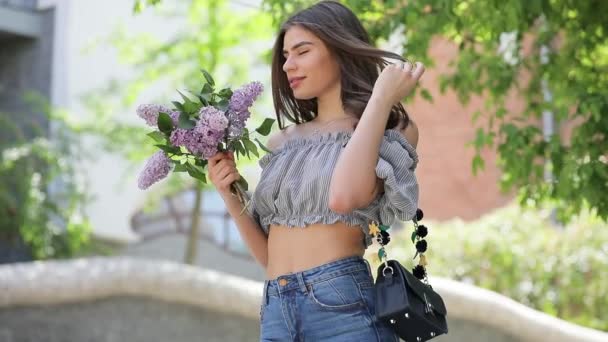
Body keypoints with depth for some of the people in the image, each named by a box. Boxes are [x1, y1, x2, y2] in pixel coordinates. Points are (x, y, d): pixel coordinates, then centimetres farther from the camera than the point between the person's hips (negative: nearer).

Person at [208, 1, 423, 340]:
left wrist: (381, 98, -11)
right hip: (276, 312, 5)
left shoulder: (389, 131, 1)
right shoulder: (282, 142, 16)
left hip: (342, 305, -5)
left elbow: (343, 198, -20)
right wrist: (231, 196, 3)